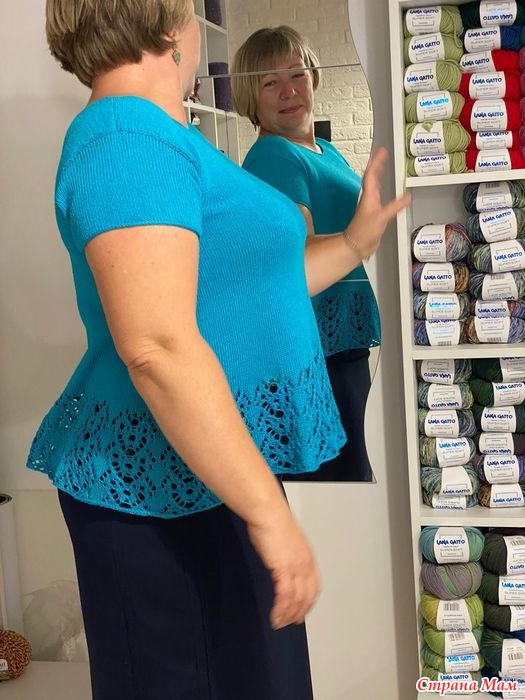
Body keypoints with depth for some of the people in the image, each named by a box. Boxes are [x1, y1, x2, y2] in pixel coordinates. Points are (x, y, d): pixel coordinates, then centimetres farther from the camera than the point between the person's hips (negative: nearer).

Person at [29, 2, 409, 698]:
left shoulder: (158, 140, 14)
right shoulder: (131, 141, -19)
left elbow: (242, 287, 21)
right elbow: (158, 348, -28)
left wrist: (352, 247, 24)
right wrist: (270, 513, -26)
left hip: (209, 479, 10)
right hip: (167, 496, -10)